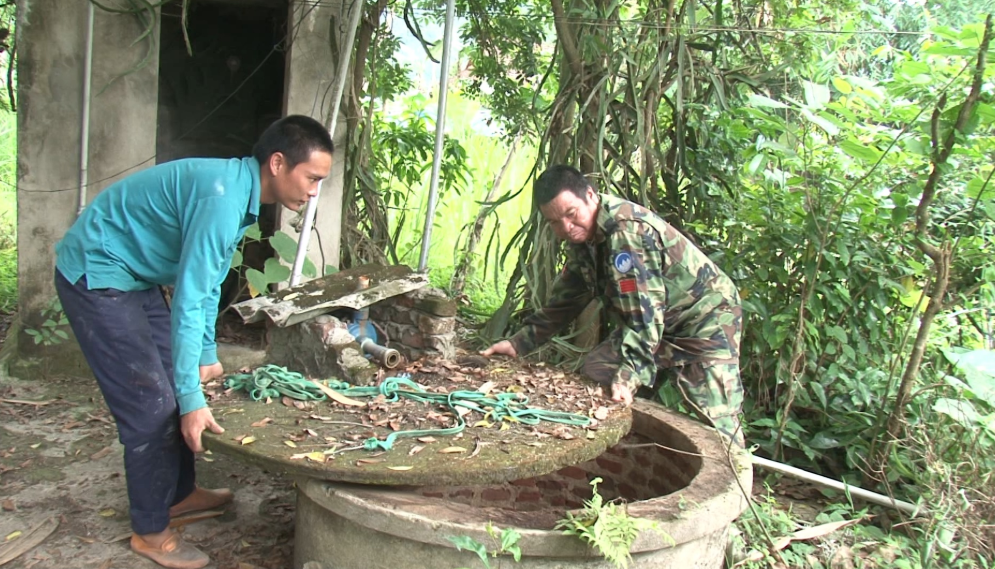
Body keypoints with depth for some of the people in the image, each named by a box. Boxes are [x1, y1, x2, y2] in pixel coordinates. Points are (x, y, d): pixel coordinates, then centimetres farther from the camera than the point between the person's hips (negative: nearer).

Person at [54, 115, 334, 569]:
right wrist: (192, 400, -28)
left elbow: (208, 283, 12)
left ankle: (180, 493, 32)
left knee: (175, 388, 15)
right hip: (95, 274, -10)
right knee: (152, 404, -6)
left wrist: (207, 356, 17)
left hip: (133, 276, 10)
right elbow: (188, 301, -31)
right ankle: (151, 530, 10)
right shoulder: (222, 195, -29)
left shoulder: (241, 192, 2)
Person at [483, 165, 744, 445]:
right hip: (656, 325, 9)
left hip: (704, 319, -9)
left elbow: (643, 309, -33)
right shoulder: (583, 234, 0)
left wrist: (628, 374, -37)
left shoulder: (627, 231, -29)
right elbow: (565, 298, 8)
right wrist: (519, 343, 2)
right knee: (594, 374, 0)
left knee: (718, 424, -15)